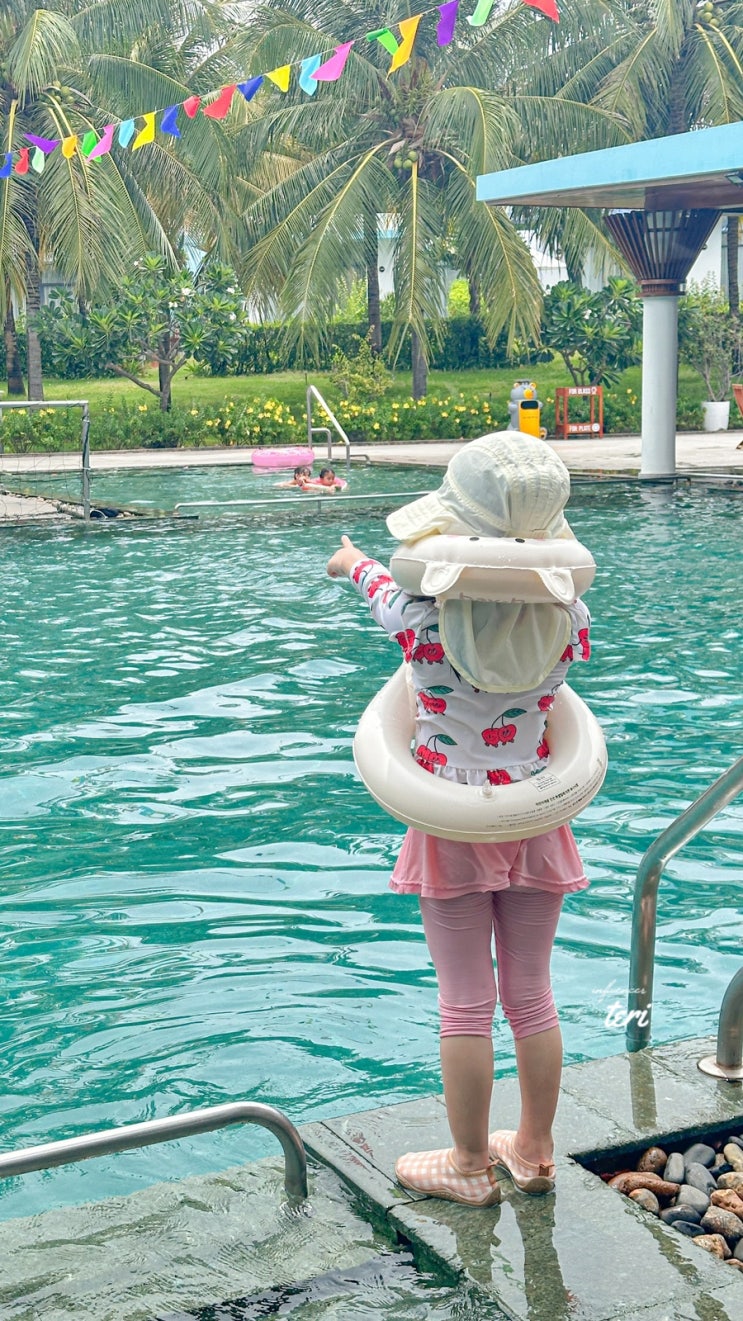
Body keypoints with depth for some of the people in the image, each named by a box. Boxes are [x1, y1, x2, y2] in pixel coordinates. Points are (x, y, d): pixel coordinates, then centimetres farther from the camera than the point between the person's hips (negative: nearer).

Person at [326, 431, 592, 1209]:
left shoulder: (426, 620, -19)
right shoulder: (567, 618, -11)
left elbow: (386, 591, 5)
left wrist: (354, 562, 28)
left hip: (453, 828, -3)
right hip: (533, 821, 3)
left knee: (465, 1004, 8)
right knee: (531, 995, 15)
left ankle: (471, 1165, 21)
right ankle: (534, 1152, 30)